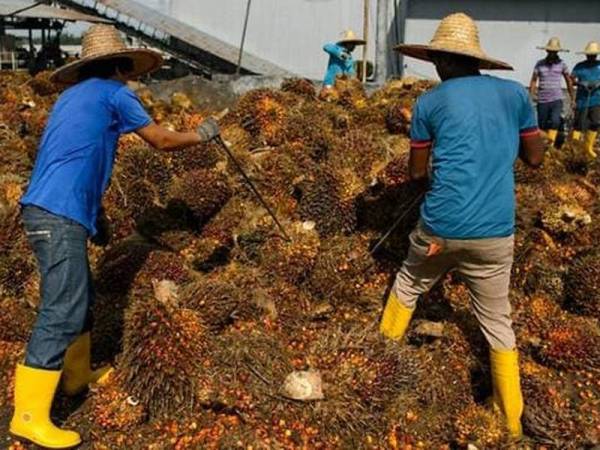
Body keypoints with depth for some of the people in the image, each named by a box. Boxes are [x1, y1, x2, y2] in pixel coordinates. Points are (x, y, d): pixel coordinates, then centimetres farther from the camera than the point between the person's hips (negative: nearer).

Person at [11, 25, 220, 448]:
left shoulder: (74, 96, 22)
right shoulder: (113, 93, -2)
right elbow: (162, 140, 4)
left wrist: (94, 212, 32)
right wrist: (202, 134, 21)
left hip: (48, 210, 9)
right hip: (59, 215, -9)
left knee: (79, 297, 20)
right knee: (62, 311, -10)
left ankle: (77, 375, 35)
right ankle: (30, 416, -8)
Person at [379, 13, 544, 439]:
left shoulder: (429, 103, 1)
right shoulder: (515, 93, 4)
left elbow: (417, 171, 8)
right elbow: (535, 156, 15)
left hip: (441, 226, -1)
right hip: (495, 232, 1)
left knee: (408, 285, 27)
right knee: (497, 320, 14)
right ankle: (512, 422, 21)